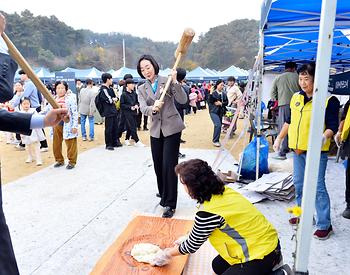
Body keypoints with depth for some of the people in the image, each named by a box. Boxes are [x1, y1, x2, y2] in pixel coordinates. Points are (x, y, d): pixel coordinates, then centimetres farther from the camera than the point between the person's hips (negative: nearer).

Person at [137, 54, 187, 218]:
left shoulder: (167, 81, -2)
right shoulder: (142, 89, 8)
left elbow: (183, 100, -12)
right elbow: (143, 109, -10)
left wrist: (175, 82, -23)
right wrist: (153, 108, -32)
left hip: (172, 128, -4)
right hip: (155, 130, 4)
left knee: (169, 165, -7)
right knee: (158, 165, 11)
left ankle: (170, 204, 3)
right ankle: (164, 194, 35)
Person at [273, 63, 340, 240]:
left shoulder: (329, 101, -10)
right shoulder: (296, 97, 9)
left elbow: (333, 126, -13)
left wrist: (325, 136, -32)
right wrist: (279, 138, 16)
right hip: (297, 149, 7)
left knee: (318, 187, -4)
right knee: (299, 184, 15)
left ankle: (324, 225, 9)